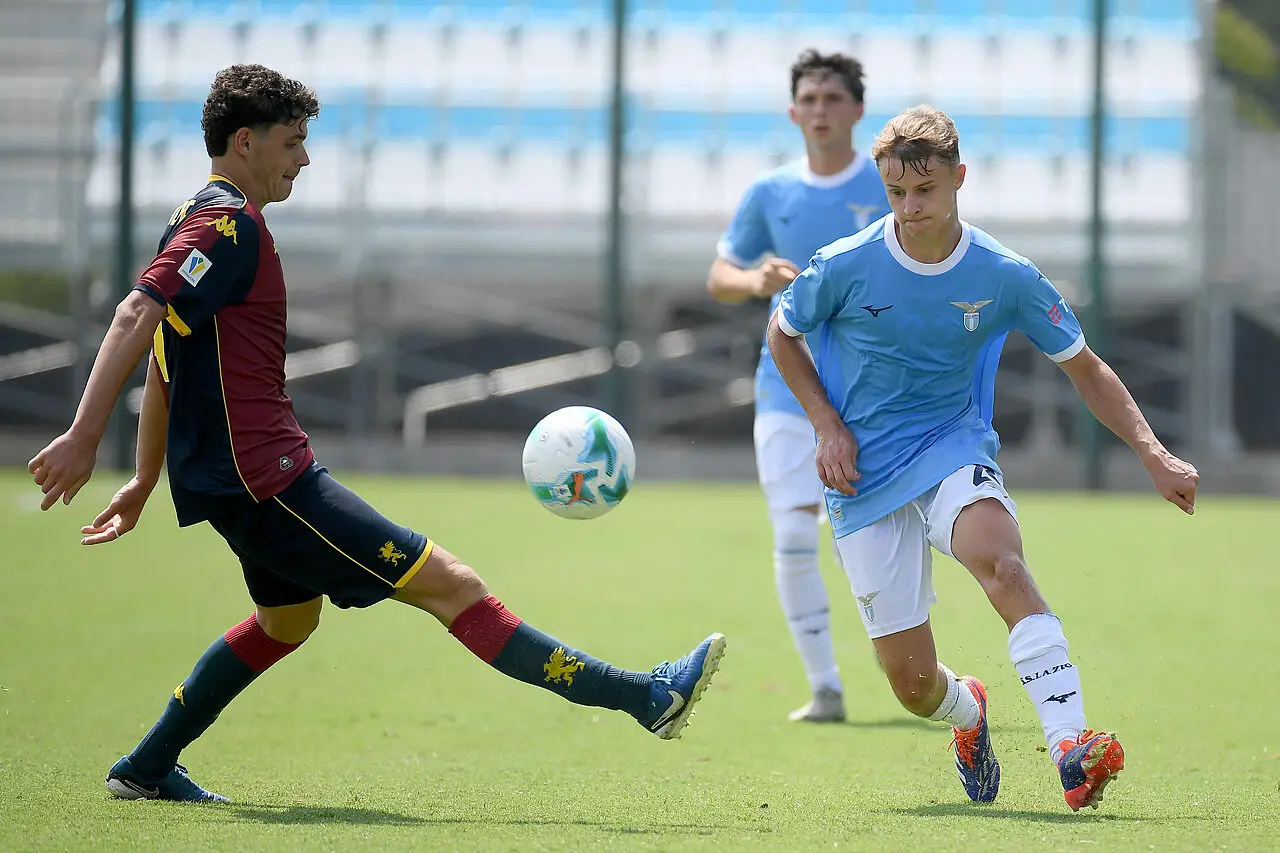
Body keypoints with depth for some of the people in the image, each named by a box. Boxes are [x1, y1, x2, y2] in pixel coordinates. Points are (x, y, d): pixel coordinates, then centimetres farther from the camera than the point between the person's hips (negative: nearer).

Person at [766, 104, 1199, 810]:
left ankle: (1071, 747, -44)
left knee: (998, 558, -36)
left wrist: (1153, 454, -7)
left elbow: (1085, 370, 4)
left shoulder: (1005, 277, -7)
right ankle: (967, 711, 37)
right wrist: (829, 426, -2)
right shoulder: (846, 267, -9)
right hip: (864, 474, 0)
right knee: (912, 683, -3)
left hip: (952, 446, 0)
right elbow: (781, 335, 10)